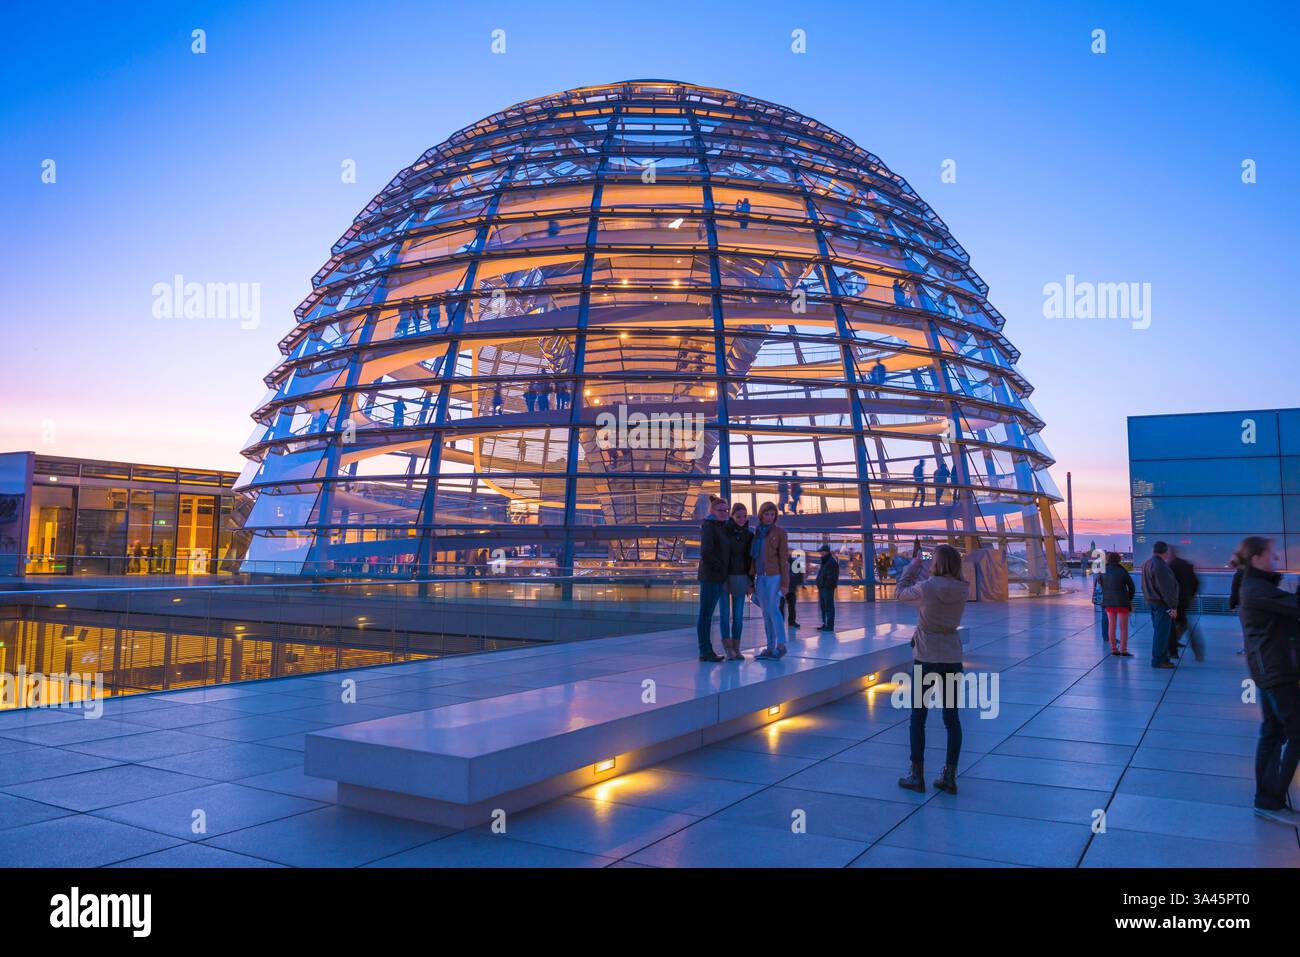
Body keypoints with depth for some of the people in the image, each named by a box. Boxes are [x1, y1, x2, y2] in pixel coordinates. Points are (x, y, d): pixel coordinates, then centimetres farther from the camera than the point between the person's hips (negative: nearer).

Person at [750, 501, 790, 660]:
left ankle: (781, 644, -3)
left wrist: (785, 583, -11)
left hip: (774, 576, -5)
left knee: (773, 610, -13)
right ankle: (770, 648, 8)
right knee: (766, 614, 5)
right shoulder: (757, 533, 12)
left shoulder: (780, 532, -2)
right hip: (760, 577, 5)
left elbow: (784, 558, -6)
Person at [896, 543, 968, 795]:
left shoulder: (926, 588, -17)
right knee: (952, 717, 11)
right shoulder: (963, 589, -4)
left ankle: (917, 776, 15)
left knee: (918, 717, 9)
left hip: (926, 659, -4)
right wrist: (919, 566, 22)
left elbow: (902, 592, 2)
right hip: (952, 658, 4)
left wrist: (914, 564, 13)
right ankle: (949, 776, 16)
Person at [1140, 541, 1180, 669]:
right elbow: (1167, 588, -20)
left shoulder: (1147, 564, 12)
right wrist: (1173, 606, -16)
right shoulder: (1160, 565, -19)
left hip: (1151, 601, 10)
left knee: (1159, 631, 16)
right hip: (1162, 603, -10)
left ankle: (1162, 658, 22)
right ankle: (1158, 660, -1)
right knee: (1162, 632, -4)